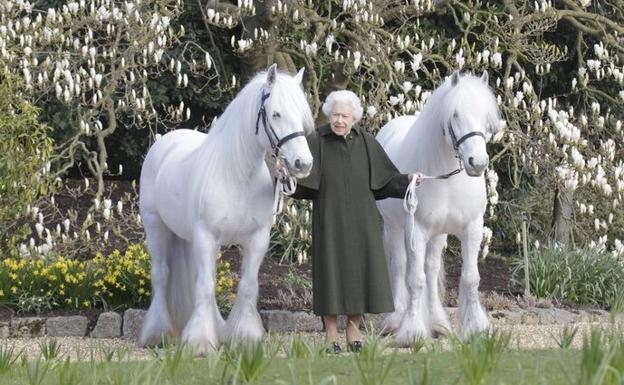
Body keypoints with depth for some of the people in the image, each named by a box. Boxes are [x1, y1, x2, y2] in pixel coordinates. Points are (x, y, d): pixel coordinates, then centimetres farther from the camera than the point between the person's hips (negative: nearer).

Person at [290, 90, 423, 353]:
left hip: (362, 223, 3)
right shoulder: (316, 142, -4)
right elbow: (301, 182, -10)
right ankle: (331, 335, 10)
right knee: (332, 271, 0)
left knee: (360, 272, 5)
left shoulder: (366, 142, 3)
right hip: (330, 221, -3)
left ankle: (353, 332, 19)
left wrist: (407, 179, -9)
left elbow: (386, 179, 6)